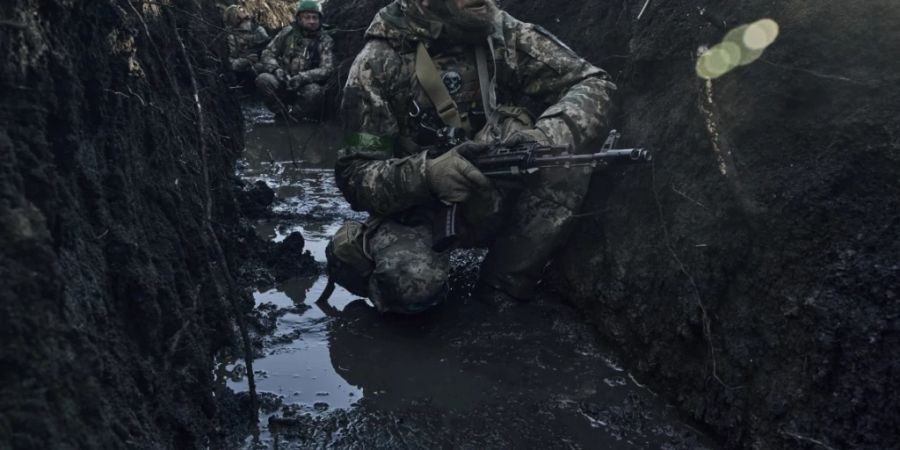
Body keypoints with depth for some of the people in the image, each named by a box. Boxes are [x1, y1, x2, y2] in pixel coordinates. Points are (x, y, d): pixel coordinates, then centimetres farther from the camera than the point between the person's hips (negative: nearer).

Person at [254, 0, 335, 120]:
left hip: (306, 84, -2)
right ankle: (284, 114, -18)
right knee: (263, 79, -26)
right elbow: (268, 53, 6)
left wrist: (303, 77, -27)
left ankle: (292, 117, -16)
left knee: (314, 91, -36)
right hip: (282, 83, 2)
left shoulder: (325, 42, 2)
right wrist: (276, 69, -17)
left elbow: (327, 69, -10)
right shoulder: (287, 33, 7)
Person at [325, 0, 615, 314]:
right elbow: (354, 175, -16)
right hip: (416, 208, -3)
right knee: (412, 282, -35)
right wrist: (425, 173, -37)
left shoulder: (504, 35, -7)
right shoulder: (379, 63, -15)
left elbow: (592, 84, -10)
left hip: (492, 204, 4)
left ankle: (502, 296, -10)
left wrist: (547, 136, -32)